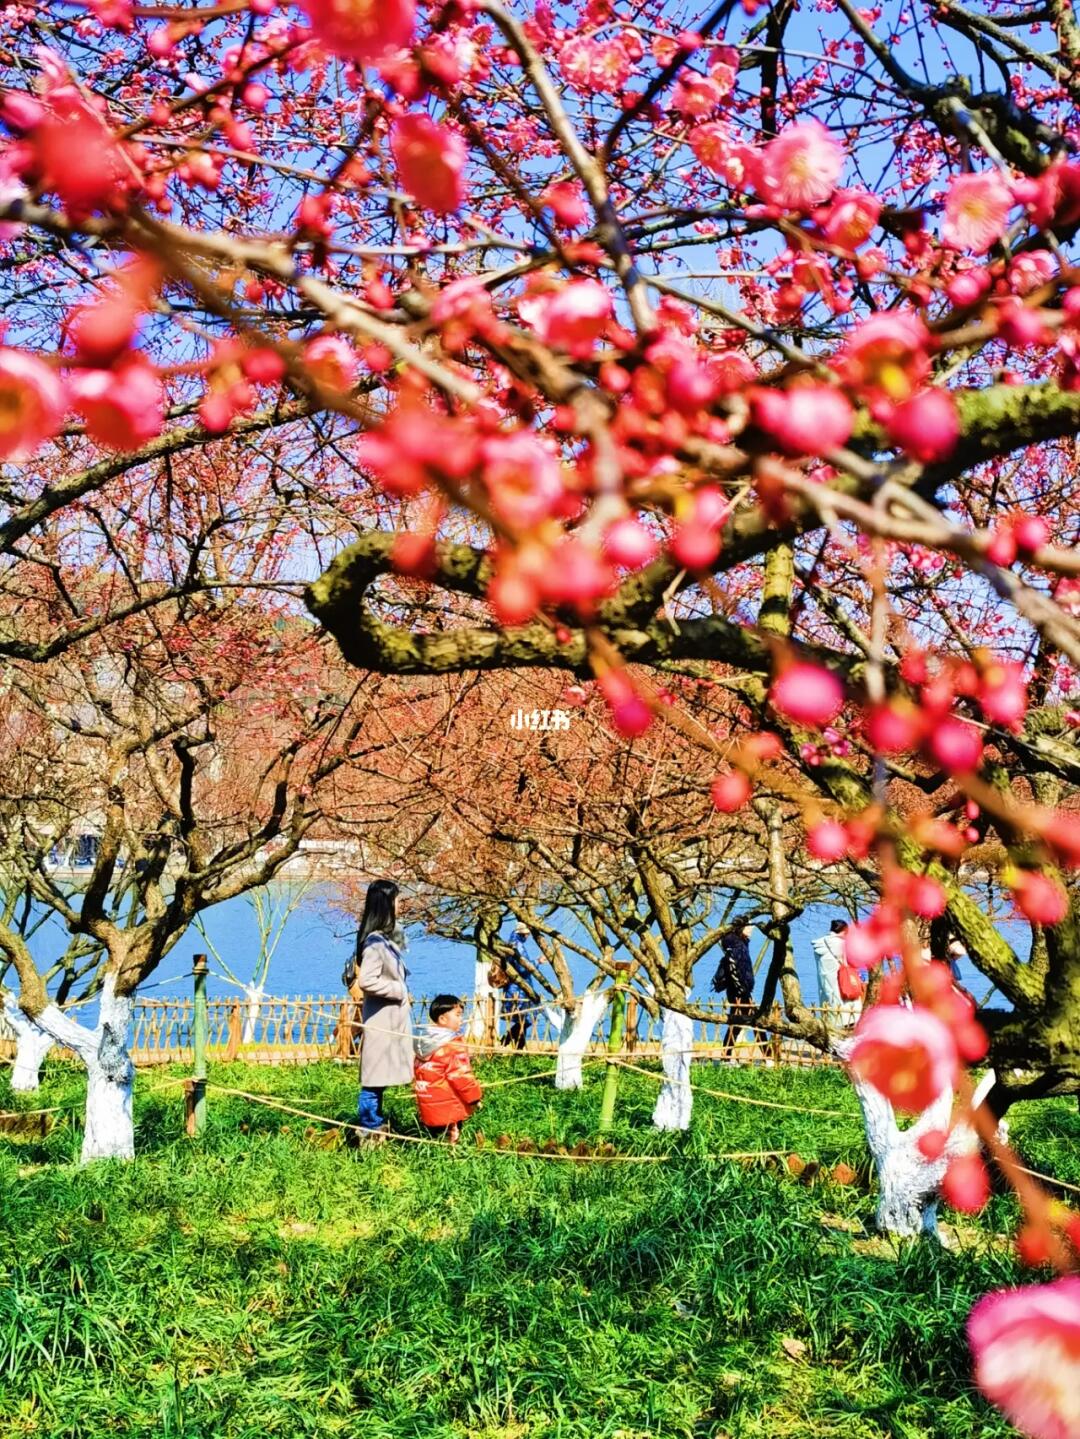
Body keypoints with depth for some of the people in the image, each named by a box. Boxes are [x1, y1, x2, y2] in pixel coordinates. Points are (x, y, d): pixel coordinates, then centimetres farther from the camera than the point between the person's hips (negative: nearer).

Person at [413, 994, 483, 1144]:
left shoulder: (423, 1041, 8)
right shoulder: (453, 1045, -18)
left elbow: (417, 1072, 17)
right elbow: (461, 1075, -19)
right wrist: (474, 1096, -7)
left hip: (428, 1104, 8)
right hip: (449, 1106, -8)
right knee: (451, 1136, -2)